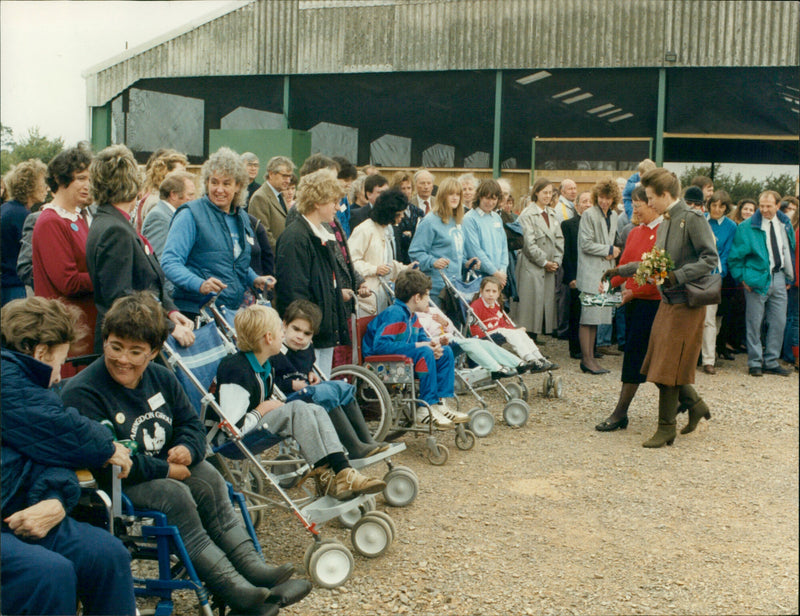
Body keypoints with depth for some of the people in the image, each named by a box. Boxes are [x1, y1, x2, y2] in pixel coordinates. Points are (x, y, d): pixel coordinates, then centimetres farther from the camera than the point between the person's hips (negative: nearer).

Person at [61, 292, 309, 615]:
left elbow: (190, 423, 14)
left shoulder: (161, 377, 9)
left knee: (209, 477, -19)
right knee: (174, 494, -30)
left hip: (165, 469, 7)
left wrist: (187, 449, -11)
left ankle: (252, 567, -21)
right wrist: (165, 469, -20)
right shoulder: (81, 393, -17)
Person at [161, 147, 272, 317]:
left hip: (235, 312, 5)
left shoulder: (241, 218, 15)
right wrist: (199, 284, -29)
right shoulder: (190, 215, -6)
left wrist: (254, 279, 8)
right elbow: (170, 262, -14)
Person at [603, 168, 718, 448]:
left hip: (686, 304, -8)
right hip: (668, 301, 8)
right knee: (660, 366, 11)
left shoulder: (693, 218, -12)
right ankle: (695, 405, 29)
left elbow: (711, 260, -17)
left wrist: (678, 276, -24)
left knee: (669, 369, -4)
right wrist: (620, 270, 24)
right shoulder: (664, 223, 13)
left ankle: (666, 428, 7)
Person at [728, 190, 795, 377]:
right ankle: (755, 363, 9)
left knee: (778, 322, 7)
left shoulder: (785, 224, 9)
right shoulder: (747, 227, -5)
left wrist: (789, 276, 14)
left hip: (779, 278, 5)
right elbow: (735, 256, -1)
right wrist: (742, 278, -6)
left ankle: (771, 362, 17)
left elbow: (790, 251, 19)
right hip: (757, 279, -4)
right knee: (755, 323, -1)